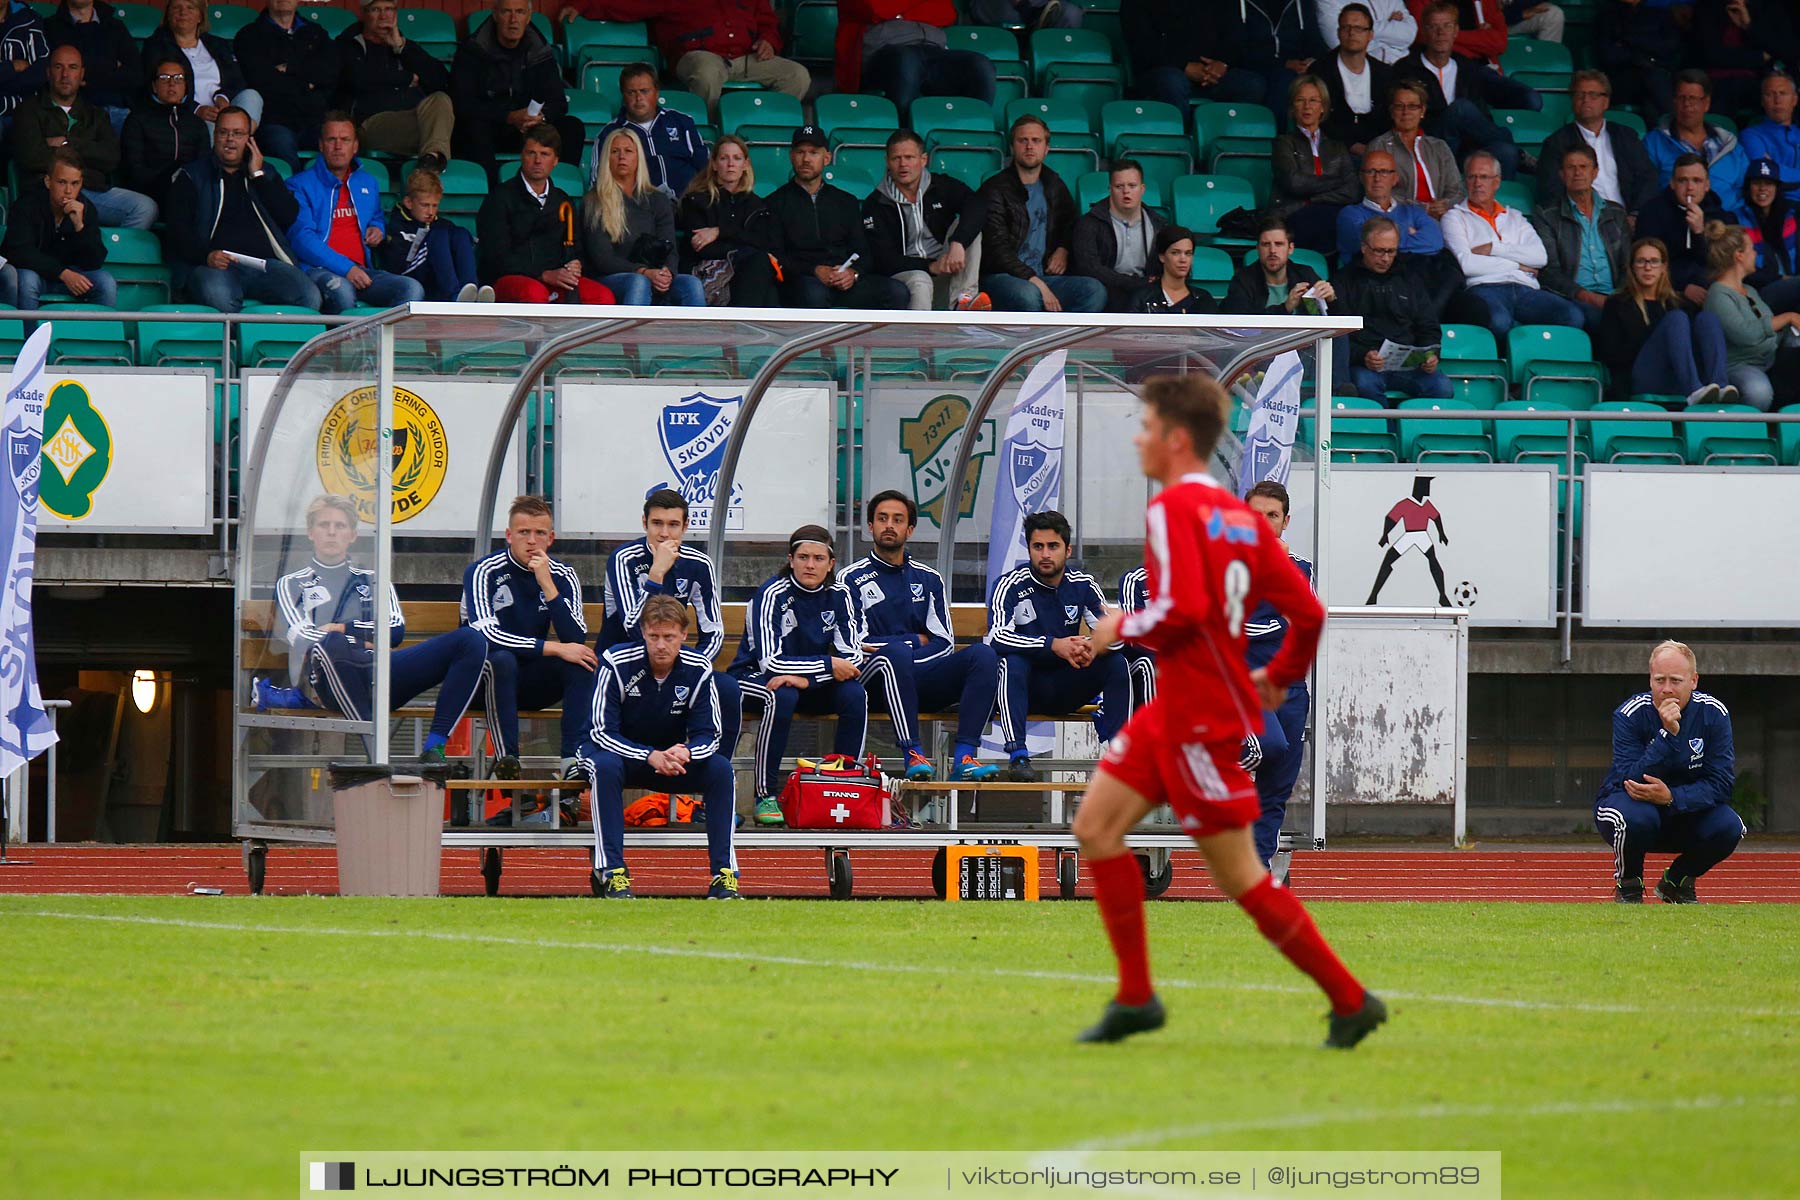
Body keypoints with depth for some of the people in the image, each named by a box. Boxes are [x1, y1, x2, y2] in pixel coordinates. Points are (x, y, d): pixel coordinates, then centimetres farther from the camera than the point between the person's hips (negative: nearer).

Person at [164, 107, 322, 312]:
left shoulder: (265, 175, 26)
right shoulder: (191, 176, 17)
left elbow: (290, 217, 10)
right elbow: (178, 230, 4)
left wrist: (257, 175, 8)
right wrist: (206, 256, -15)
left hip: (266, 263, 3)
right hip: (217, 264, -3)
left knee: (309, 295, -26)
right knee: (218, 296, -39)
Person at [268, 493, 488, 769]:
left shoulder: (374, 582, 30)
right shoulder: (291, 585, 23)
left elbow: (396, 632, 13)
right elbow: (301, 637, 4)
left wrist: (344, 629, 3)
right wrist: (362, 639, -2)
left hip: (379, 672, 4)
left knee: (471, 642, -17)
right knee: (332, 646, -43)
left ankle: (433, 748, -28)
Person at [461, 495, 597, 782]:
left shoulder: (563, 576, 0)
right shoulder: (485, 572, -12)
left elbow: (576, 639, -13)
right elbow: (485, 635, -25)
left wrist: (547, 585, -22)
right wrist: (554, 649, -26)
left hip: (532, 684, 4)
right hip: (486, 681, -4)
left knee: (583, 661, -22)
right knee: (501, 659, -36)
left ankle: (574, 758, -29)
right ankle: (505, 758, -36)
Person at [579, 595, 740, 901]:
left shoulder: (698, 669, -11)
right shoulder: (617, 663, -20)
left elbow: (707, 735, -10)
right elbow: (602, 732, -22)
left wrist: (685, 753, -35)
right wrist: (650, 757, -36)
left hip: (672, 757, 3)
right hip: (620, 752, -3)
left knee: (720, 768, -24)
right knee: (605, 766, -37)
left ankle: (724, 874, -23)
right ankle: (612, 872, -35)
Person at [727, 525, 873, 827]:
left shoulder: (838, 594, -5)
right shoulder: (773, 594, -19)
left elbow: (853, 657, -11)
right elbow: (769, 661, -26)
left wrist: (807, 678, -27)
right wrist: (828, 666, -25)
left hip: (811, 687, 4)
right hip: (754, 677, -4)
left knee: (854, 694, -23)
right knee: (782, 697, -37)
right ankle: (766, 796, -31)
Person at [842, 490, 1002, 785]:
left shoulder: (928, 579, 19)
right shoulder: (853, 579, 8)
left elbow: (944, 643, 11)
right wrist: (916, 642, 1)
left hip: (922, 682, 4)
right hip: (875, 681, -4)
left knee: (983, 654, -22)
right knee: (897, 652, -38)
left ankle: (963, 758, -35)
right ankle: (913, 757, -43)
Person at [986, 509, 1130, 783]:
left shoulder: (1083, 585, 0)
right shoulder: (1011, 585, -11)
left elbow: (1114, 632, -4)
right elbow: (997, 637, -25)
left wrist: (1094, 646, -30)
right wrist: (1054, 645, -36)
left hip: (1066, 690, 3)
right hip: (1026, 688, -3)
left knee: (1116, 663, -17)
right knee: (1011, 661, -34)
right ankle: (1017, 756, -41)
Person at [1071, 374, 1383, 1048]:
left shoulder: (1172, 509, -15)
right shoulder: (1241, 516, 10)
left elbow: (1183, 609, -28)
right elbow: (1307, 610, 7)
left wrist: (1125, 628, -10)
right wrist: (1280, 677, 21)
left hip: (1202, 720, -9)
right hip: (1173, 710, 9)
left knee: (1239, 876, -3)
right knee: (1095, 827, 9)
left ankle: (1350, 999, 3)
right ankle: (1135, 998, 10)